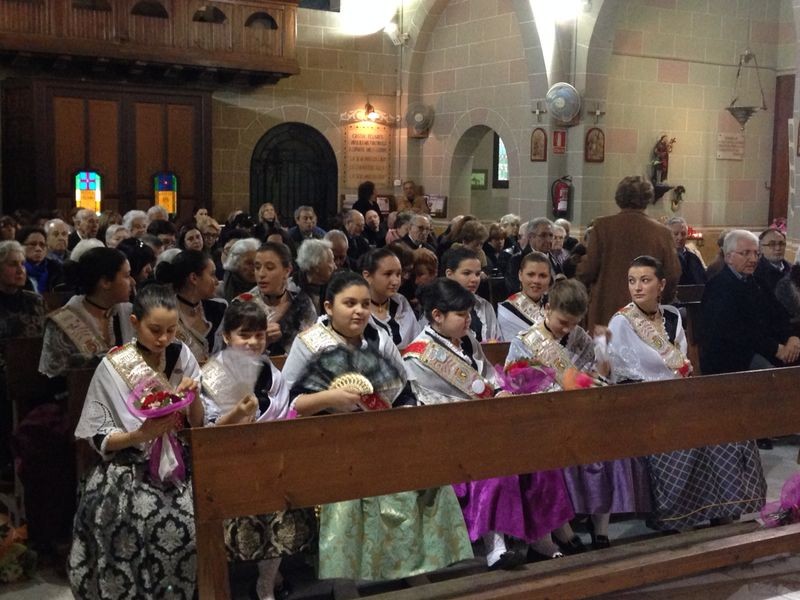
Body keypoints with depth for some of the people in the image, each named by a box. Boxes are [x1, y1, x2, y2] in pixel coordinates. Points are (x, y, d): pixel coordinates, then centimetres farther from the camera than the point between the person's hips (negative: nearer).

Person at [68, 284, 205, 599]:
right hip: (129, 468, -2)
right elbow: (99, 439, -5)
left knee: (195, 515, -24)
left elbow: (199, 425, 5)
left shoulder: (182, 357, 2)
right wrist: (140, 436, -22)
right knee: (147, 517, -30)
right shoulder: (113, 367, -6)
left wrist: (194, 396, -15)